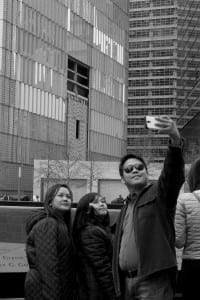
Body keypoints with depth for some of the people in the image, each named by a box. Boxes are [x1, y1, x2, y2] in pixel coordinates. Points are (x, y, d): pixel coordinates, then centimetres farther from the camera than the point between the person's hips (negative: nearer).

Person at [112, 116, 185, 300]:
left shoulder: (159, 193, 2)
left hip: (153, 280, -7)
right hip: (127, 281, 7)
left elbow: (173, 173, -19)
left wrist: (175, 139, -37)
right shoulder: (126, 206, 22)